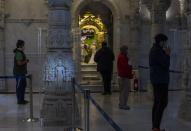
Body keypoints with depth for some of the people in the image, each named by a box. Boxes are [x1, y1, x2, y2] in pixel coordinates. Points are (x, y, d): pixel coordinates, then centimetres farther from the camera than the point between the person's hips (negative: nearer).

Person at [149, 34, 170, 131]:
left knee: (157, 102, 11)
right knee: (163, 103, -8)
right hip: (161, 80, -10)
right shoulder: (158, 51, -16)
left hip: (156, 80, 10)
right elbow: (166, 65, -18)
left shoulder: (153, 50, 17)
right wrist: (168, 55, -5)